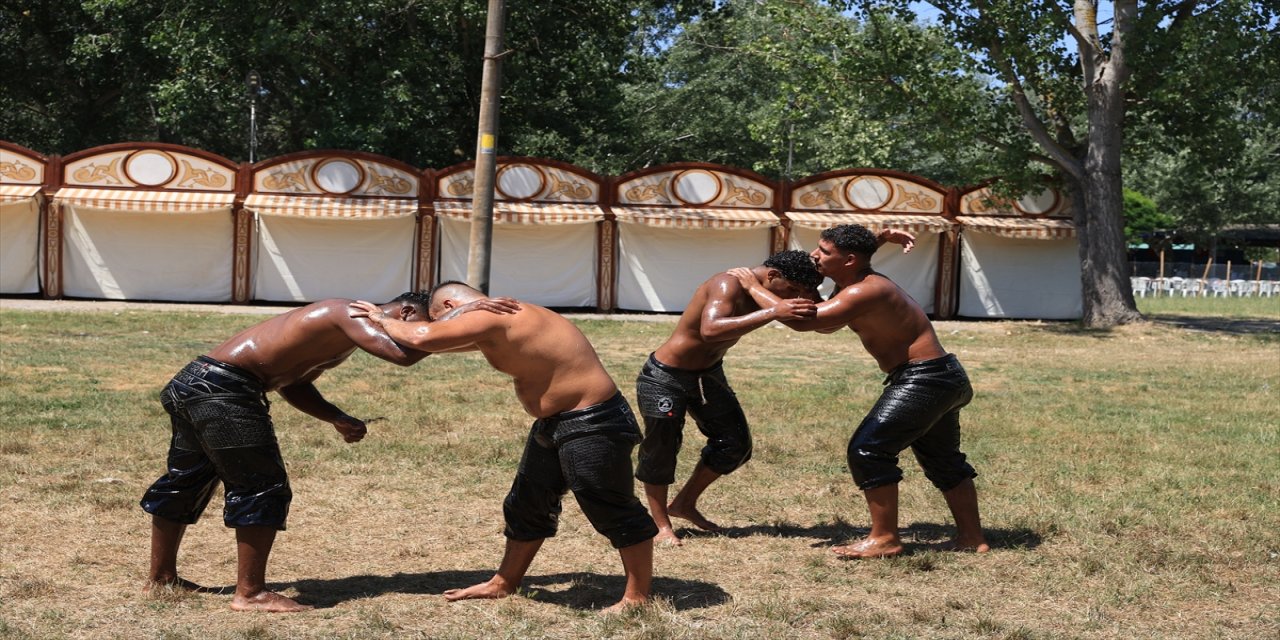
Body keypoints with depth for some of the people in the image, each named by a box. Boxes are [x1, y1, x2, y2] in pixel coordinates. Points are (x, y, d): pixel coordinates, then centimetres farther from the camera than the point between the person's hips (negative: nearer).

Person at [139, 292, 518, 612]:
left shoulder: (339, 332, 18)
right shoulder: (354, 315, -11)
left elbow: (293, 383, 19)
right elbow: (404, 354, -26)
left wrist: (338, 419, 6)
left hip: (196, 383, 11)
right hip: (223, 389, -11)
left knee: (185, 481, 22)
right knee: (262, 488, -4)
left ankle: (161, 578, 38)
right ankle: (250, 594, 4)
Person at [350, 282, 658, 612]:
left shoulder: (491, 318, -20)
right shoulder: (502, 320, 11)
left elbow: (421, 337, -27)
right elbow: (458, 343, 29)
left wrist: (384, 320, -7)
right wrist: (401, 324, 18)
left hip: (592, 424, -11)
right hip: (554, 423, 11)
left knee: (614, 511, 0)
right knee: (526, 505, 19)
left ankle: (637, 597, 10)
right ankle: (504, 583, 33)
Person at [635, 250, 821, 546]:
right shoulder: (729, 285, -29)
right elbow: (710, 330, -48)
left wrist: (809, 294, -18)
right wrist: (772, 313, -49)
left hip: (707, 374, 9)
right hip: (666, 377, -8)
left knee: (736, 444, 8)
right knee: (661, 451, -1)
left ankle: (685, 503, 24)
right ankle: (661, 524, 16)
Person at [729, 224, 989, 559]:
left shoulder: (862, 293, -22)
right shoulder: (852, 284, 11)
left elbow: (802, 320, -28)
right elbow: (826, 325, 24)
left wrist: (753, 286, -17)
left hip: (923, 379, -11)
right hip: (943, 378, 11)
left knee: (868, 450, -9)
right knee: (943, 460, 21)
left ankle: (884, 538, -3)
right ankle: (971, 536, 30)